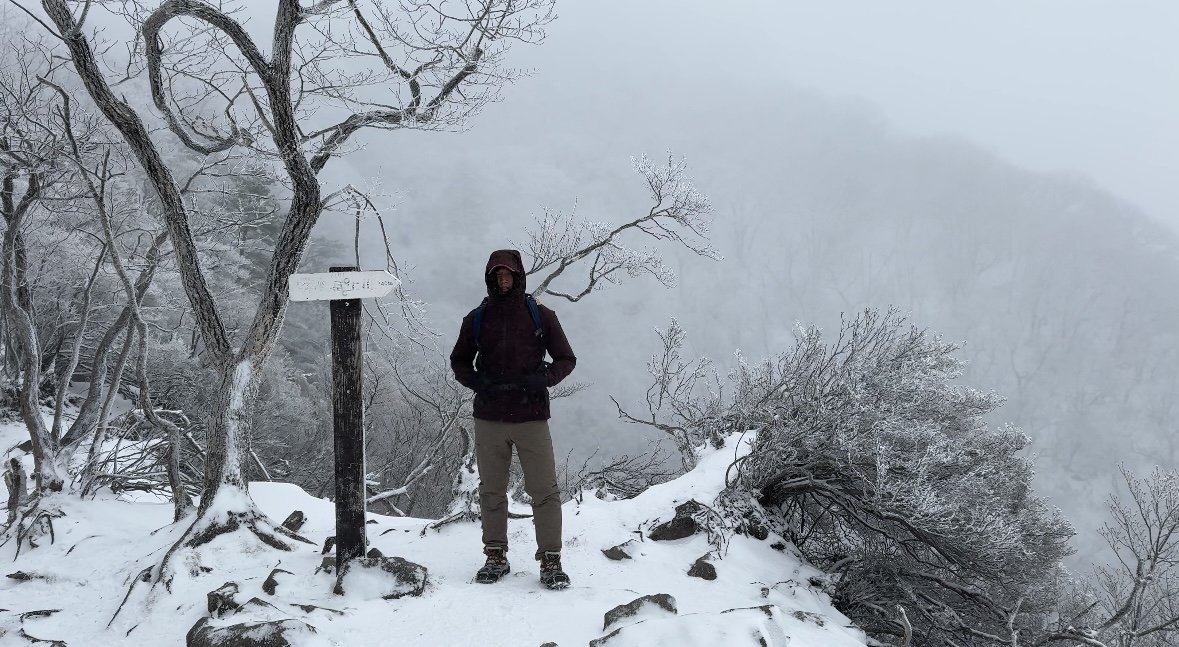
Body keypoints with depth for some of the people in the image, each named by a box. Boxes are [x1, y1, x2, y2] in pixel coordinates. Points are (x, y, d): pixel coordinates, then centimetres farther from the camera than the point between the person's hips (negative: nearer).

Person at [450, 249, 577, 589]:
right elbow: (459, 361, 17)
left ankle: (550, 561, 1)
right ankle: (496, 557, 20)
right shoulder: (477, 319, 8)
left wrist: (543, 378, -12)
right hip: (489, 418, 2)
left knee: (545, 491, -5)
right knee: (491, 491, 8)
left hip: (531, 418, -2)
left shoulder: (541, 316, 3)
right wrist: (477, 383, -3)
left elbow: (566, 359, 8)